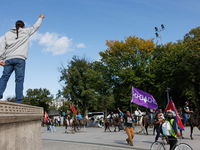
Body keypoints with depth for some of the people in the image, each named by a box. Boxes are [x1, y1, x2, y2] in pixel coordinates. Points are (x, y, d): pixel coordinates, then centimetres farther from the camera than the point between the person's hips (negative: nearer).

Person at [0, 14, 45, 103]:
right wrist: (41, 18, 44)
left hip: (8, 59, 3)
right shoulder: (26, 32, 12)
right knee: (19, 79, -4)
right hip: (19, 59, -3)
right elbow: (35, 26, 27)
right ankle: (18, 101, -9)